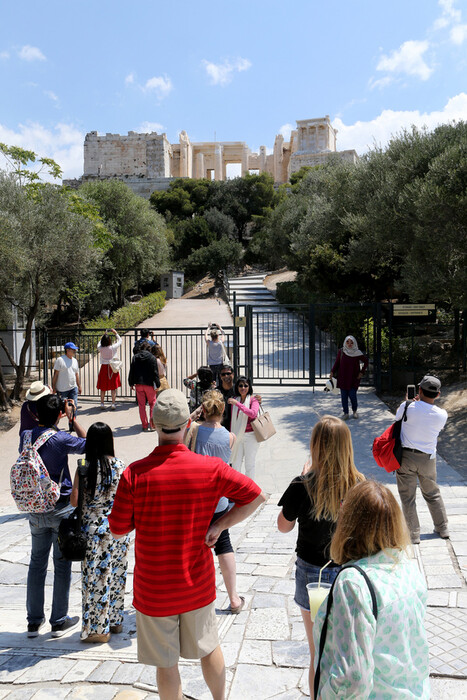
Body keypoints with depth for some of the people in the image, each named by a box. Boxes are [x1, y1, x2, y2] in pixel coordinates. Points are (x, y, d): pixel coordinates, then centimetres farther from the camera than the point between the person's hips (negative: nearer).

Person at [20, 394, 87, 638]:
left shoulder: (26, 436, -4)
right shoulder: (61, 439, -18)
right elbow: (87, 444, -4)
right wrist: (73, 419, -2)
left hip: (35, 509, 5)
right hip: (61, 509, -5)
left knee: (37, 563, 16)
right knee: (62, 565, 9)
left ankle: (33, 621, 24)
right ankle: (59, 621, 18)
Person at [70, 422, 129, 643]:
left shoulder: (84, 467, -12)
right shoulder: (119, 465, -6)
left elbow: (74, 500, -12)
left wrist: (89, 501, 8)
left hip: (93, 528, -3)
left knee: (95, 577, 8)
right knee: (115, 574, 17)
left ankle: (98, 629, 18)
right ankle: (115, 621, 30)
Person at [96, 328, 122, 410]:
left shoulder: (100, 348, -9)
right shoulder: (113, 347, -14)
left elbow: (99, 343, 16)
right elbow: (120, 341, 3)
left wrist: (104, 335, 21)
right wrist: (116, 333, 15)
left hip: (104, 368, 2)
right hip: (113, 368, -2)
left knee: (103, 388, 10)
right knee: (113, 387, 5)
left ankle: (102, 404, 14)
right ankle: (113, 404, 3)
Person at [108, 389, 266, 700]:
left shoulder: (134, 474, -19)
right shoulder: (211, 468, -15)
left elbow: (118, 528, -10)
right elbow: (256, 496, -9)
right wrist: (219, 525, -5)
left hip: (154, 587, -2)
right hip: (198, 582, 2)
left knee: (166, 663, 16)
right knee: (209, 648, 25)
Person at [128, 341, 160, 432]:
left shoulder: (135, 357, 4)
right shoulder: (152, 358, -5)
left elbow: (131, 371, 6)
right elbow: (155, 372, -7)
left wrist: (131, 383, 14)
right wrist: (157, 384, -2)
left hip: (138, 384, 2)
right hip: (149, 384, -2)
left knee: (141, 405, 8)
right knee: (153, 403, 12)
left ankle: (145, 426, 10)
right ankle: (152, 424, 5)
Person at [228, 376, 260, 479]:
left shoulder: (253, 399, -7)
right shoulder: (234, 400, 6)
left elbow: (253, 413, -27)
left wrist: (237, 403, -26)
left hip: (250, 436, -4)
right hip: (237, 436, 4)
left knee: (249, 464, 5)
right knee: (235, 464, 7)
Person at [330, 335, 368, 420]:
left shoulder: (357, 353, -4)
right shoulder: (341, 351, 0)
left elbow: (366, 361, 9)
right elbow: (337, 363, 4)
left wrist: (361, 372, 2)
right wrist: (332, 372, -7)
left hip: (354, 378, -2)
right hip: (342, 378, 2)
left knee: (352, 395, -7)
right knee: (344, 396, 0)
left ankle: (354, 411, 19)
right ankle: (345, 413, 11)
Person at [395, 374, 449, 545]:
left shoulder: (408, 407, -16)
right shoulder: (442, 415, -9)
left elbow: (397, 417, 7)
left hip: (406, 456, -2)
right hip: (428, 458, 3)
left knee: (407, 497, 6)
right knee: (432, 494, 23)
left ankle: (413, 535, 11)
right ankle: (443, 529, 34)